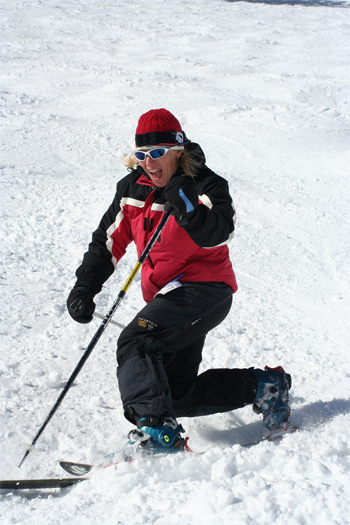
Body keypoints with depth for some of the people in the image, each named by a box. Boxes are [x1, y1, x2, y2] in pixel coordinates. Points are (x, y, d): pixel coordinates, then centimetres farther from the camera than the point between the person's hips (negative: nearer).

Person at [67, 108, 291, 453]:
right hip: (165, 295, 8)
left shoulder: (206, 186, -10)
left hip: (203, 288, -8)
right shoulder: (131, 189, 8)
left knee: (136, 341, -28)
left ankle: (157, 431, -32)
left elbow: (218, 235, -28)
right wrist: (85, 286, 1)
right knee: (178, 395, 6)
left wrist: (187, 208, -45)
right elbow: (107, 242, 12)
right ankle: (261, 385, 17)